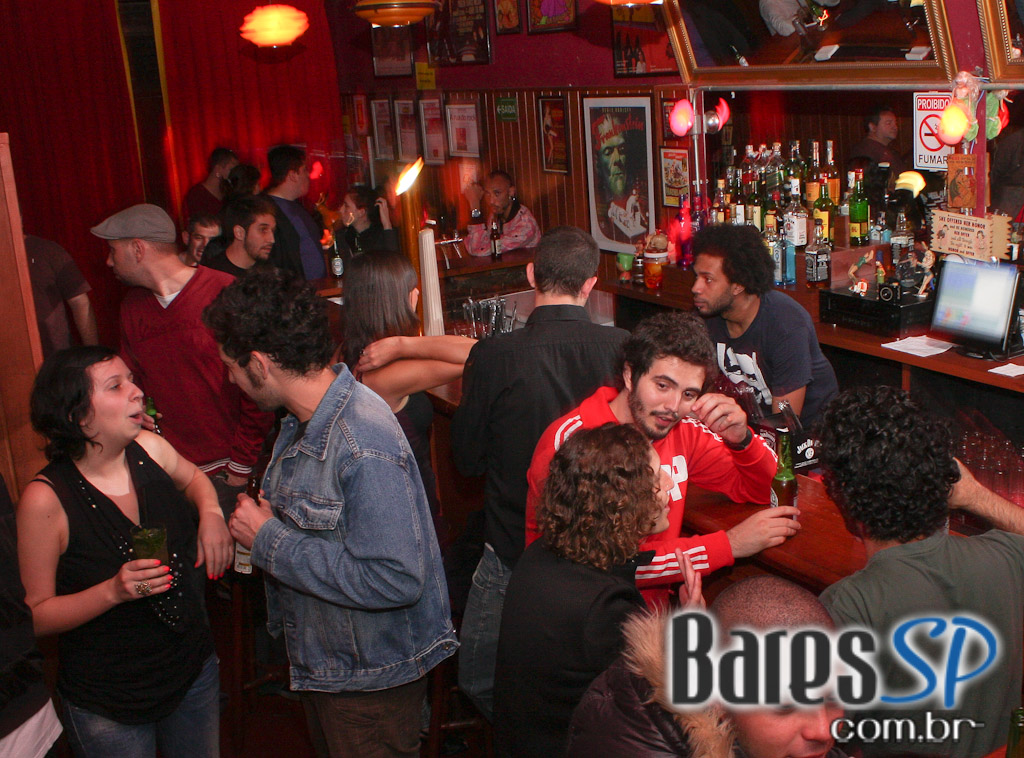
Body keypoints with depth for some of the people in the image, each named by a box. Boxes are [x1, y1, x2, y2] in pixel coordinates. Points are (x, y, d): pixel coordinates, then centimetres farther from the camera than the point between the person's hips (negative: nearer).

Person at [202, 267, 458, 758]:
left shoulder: (365, 449, -31)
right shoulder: (304, 419, 0)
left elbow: (395, 580, -35)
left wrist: (271, 542, -27)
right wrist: (267, 518, -4)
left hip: (371, 678, -9)